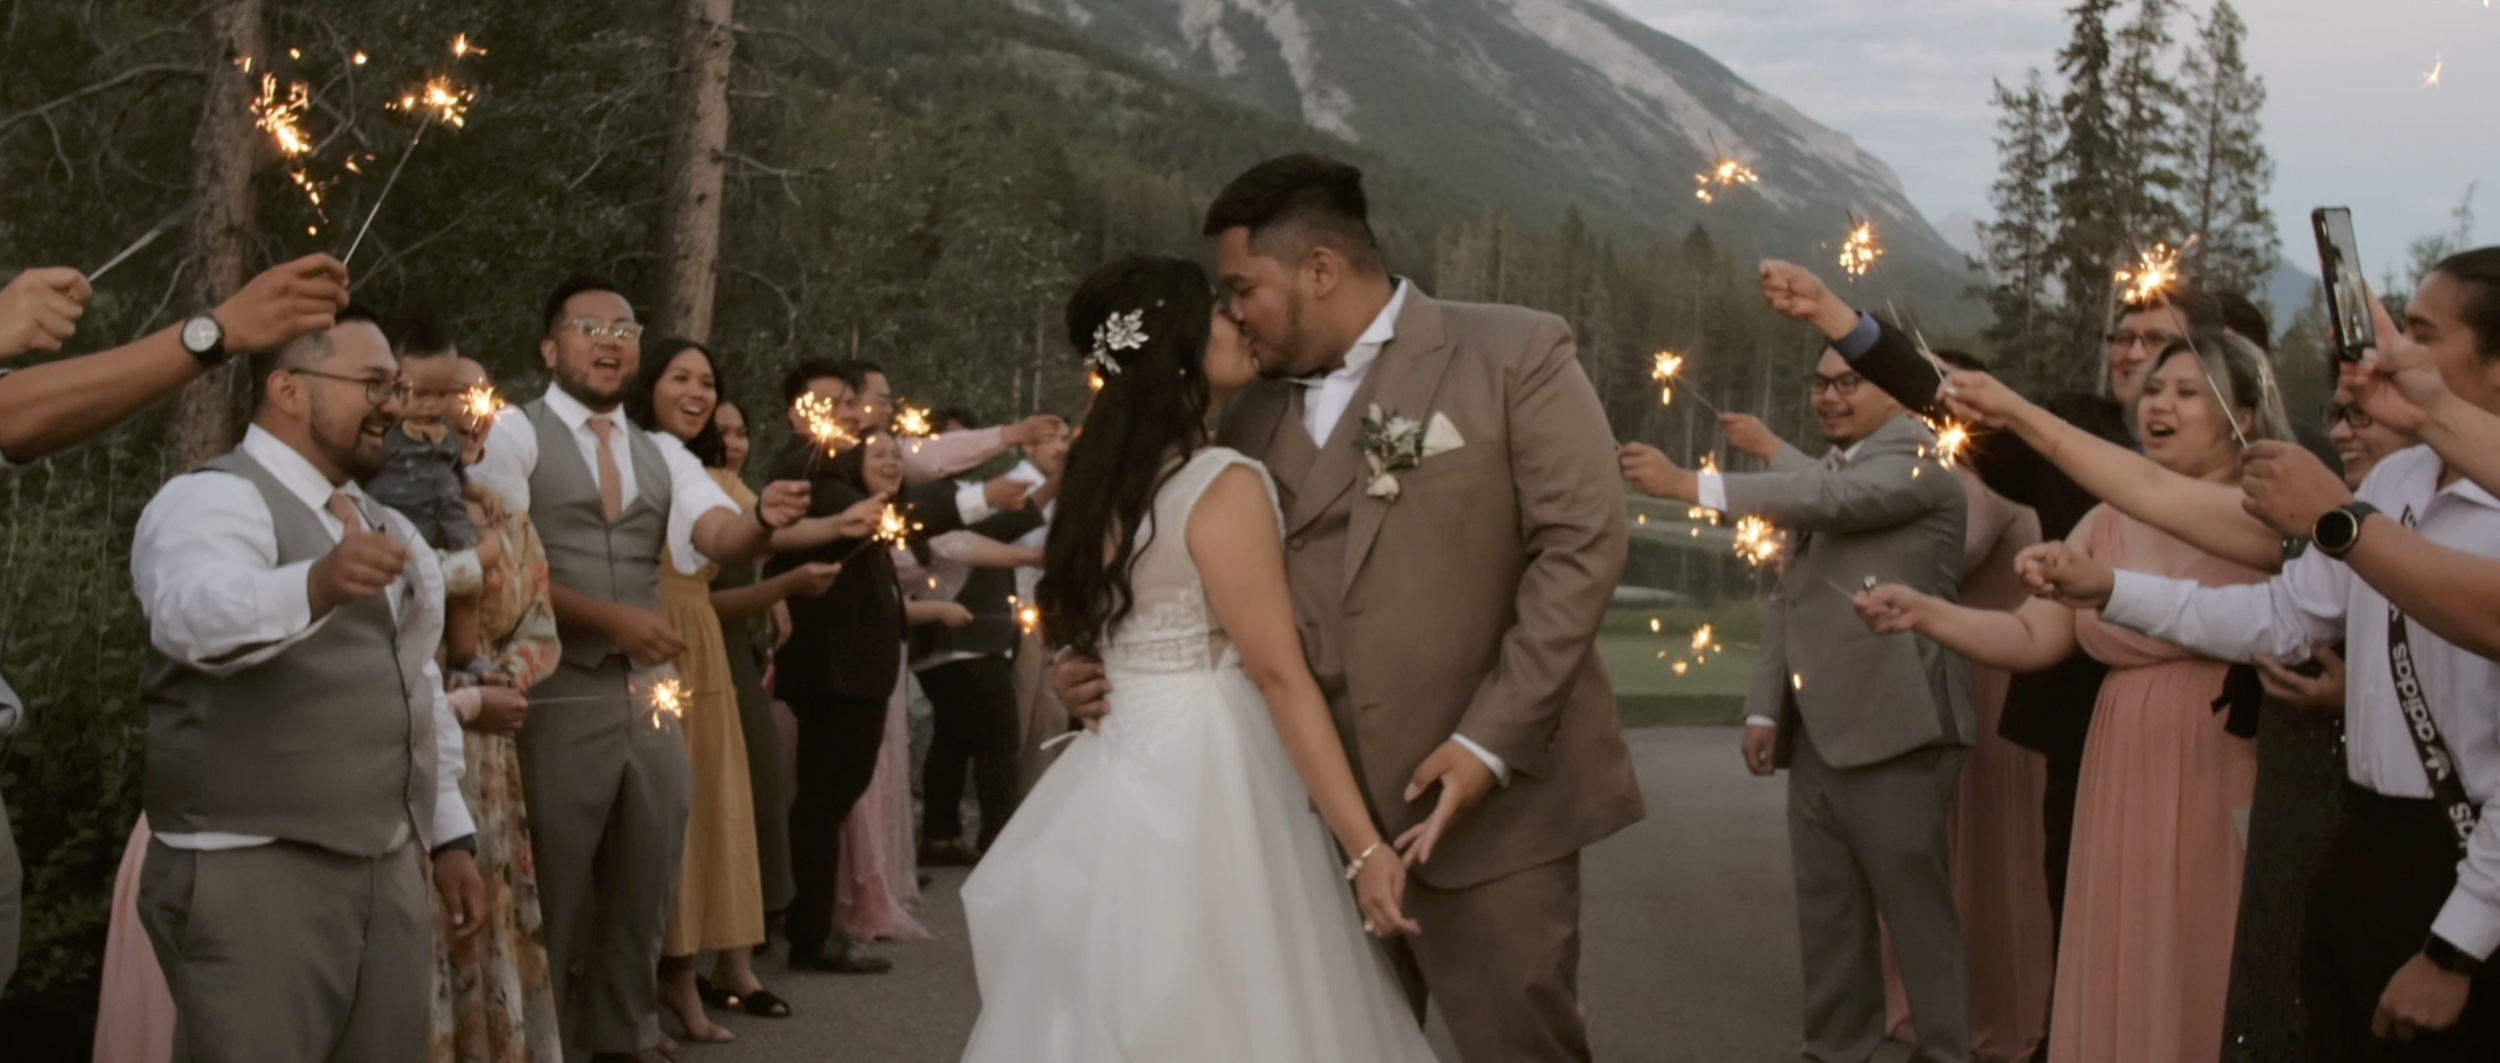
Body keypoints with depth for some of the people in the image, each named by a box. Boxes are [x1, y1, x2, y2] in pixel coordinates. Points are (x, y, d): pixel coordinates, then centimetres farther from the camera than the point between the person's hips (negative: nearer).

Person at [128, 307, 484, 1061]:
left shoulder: (384, 528, 17)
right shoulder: (214, 501, -10)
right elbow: (197, 614, -32)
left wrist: (448, 836, 17)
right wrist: (318, 584, -51)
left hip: (389, 873, 8)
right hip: (254, 876, -8)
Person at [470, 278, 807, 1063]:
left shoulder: (663, 454, 14)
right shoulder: (515, 434, -2)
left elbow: (718, 536, -3)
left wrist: (764, 520, -26)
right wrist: (612, 620, -17)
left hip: (650, 696, 6)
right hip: (558, 697, -5)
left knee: (642, 900, 13)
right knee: (549, 901, 2)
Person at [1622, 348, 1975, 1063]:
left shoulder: (1918, 460, -7)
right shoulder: (1826, 471, 19)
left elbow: (1835, 497, -25)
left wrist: (1688, 485, -27)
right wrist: (1765, 707, 8)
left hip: (1892, 734, -8)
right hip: (1816, 737, 8)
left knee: (1919, 915, 0)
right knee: (1827, 917, 11)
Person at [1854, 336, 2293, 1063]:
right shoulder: (2109, 523, 12)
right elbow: (2032, 638, 7)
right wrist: (1923, 612, -9)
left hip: (2232, 784, -5)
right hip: (2126, 782, 5)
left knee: (2217, 989, 3)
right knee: (2121, 983, 10)